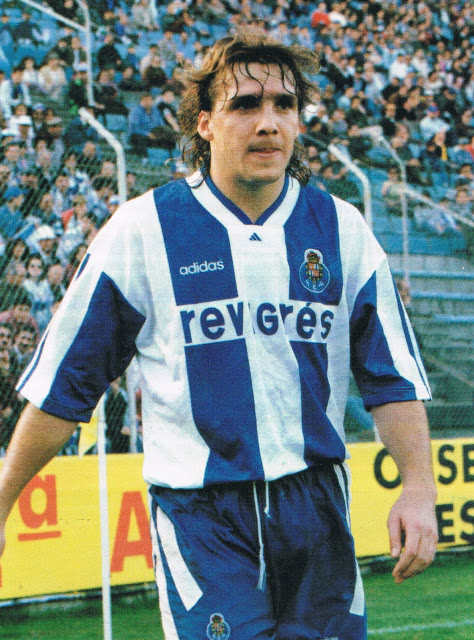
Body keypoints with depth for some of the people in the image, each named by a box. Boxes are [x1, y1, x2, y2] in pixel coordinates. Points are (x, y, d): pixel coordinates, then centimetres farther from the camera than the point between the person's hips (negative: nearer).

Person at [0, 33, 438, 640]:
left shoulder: (342, 230, 6)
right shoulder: (142, 230, -2)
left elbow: (393, 376, 10)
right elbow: (63, 380, 2)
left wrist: (418, 487, -3)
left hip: (317, 507, 3)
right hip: (199, 515, -3)